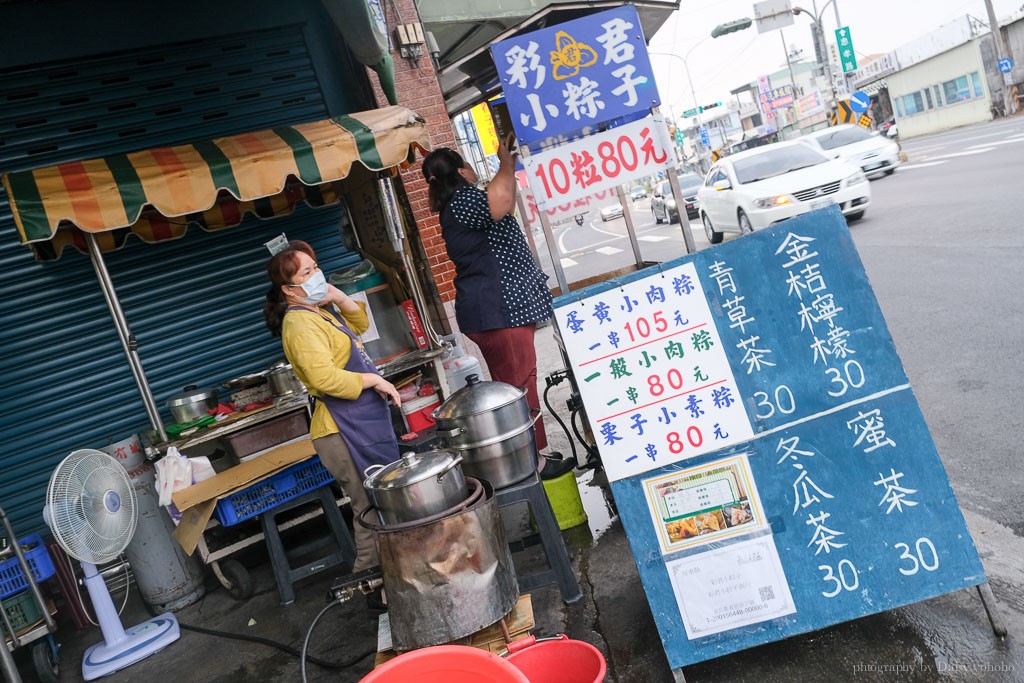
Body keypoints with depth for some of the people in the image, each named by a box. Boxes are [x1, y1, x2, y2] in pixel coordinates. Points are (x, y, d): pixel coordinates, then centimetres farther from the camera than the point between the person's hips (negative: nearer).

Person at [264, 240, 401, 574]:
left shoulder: (320, 309, 12)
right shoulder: (300, 323, -17)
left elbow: (360, 324, 25)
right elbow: (324, 378, -27)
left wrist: (341, 299, 7)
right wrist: (373, 379, -16)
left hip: (365, 419, 10)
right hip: (347, 429, -10)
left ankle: (371, 570, 32)